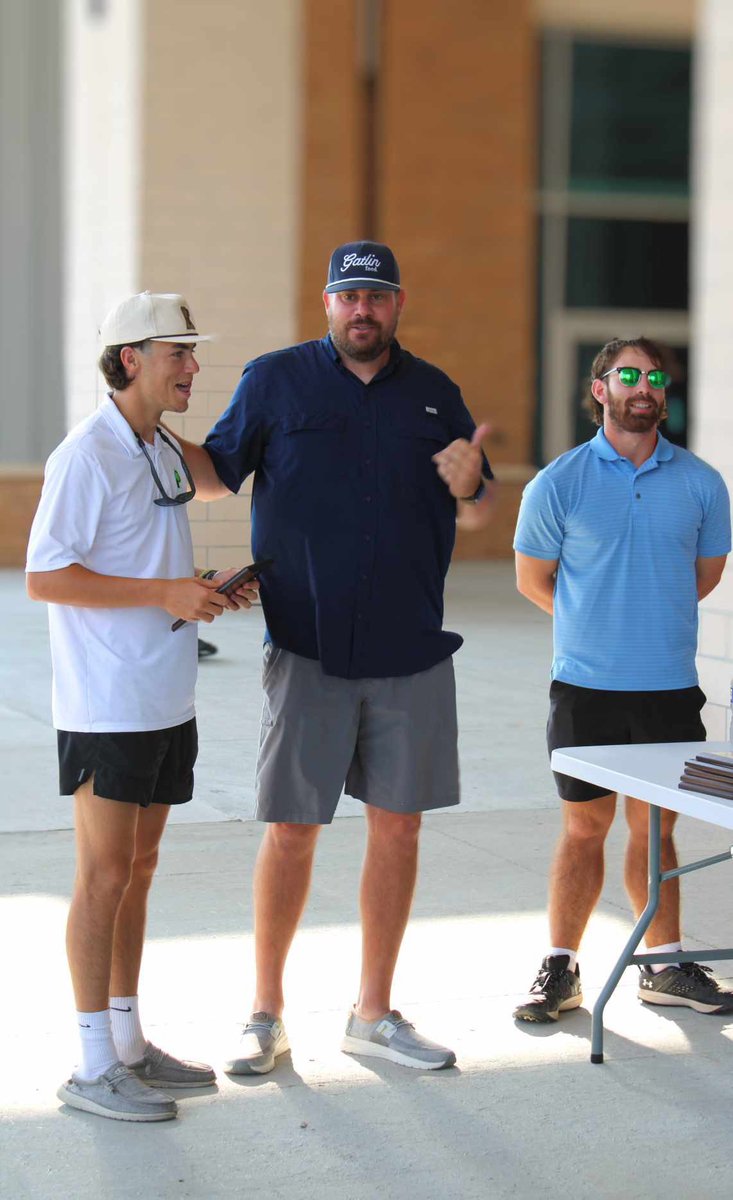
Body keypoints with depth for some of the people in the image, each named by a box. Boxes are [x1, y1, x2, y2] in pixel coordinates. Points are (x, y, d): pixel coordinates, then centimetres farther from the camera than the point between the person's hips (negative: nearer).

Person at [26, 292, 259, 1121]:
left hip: (167, 702, 9)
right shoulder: (86, 456, -14)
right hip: (106, 704, -9)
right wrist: (165, 594, -21)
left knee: (138, 872, 14)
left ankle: (128, 1043, 24)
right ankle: (94, 1067, 5)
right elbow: (45, 577, -18)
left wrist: (206, 591, 4)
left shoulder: (166, 454, 13)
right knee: (105, 877, -3)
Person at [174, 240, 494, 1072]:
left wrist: (470, 483, -7)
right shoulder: (275, 380, 3)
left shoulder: (434, 394, 10)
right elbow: (215, 473, 7)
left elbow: (480, 511, 16)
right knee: (290, 832, 0)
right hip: (307, 650, -3)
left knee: (397, 826, 7)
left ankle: (373, 1015, 21)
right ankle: (265, 1015, 17)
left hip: (412, 651, 3)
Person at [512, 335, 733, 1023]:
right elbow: (532, 579, 8)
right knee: (584, 828, 4)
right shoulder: (557, 484, -3)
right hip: (585, 685, -2)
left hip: (671, 687, 2)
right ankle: (561, 969, 13)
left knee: (654, 828, 10)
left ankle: (664, 966, 20)